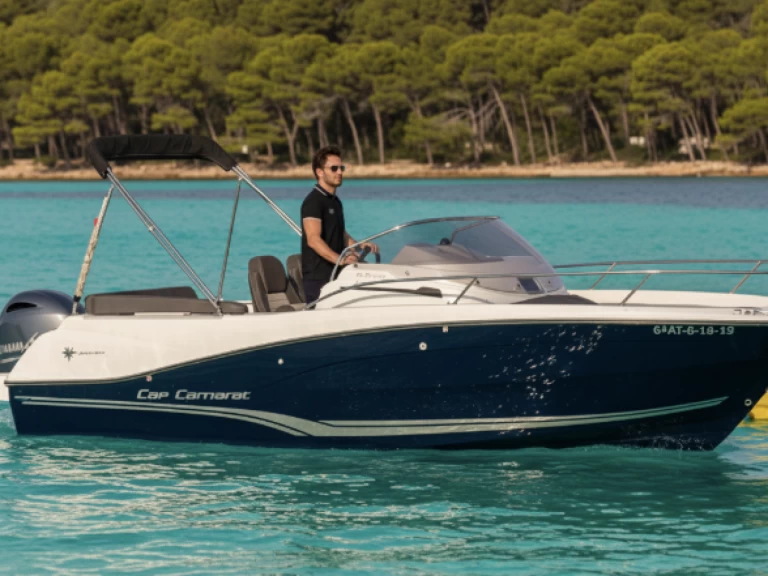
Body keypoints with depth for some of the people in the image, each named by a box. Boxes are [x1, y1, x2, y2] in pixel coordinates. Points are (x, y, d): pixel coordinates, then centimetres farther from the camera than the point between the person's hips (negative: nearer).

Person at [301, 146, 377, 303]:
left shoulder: (335, 201, 18)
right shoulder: (313, 201, -13)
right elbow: (313, 239, -25)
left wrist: (359, 245, 9)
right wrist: (339, 259, -37)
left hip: (336, 276, 9)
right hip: (318, 278, -9)